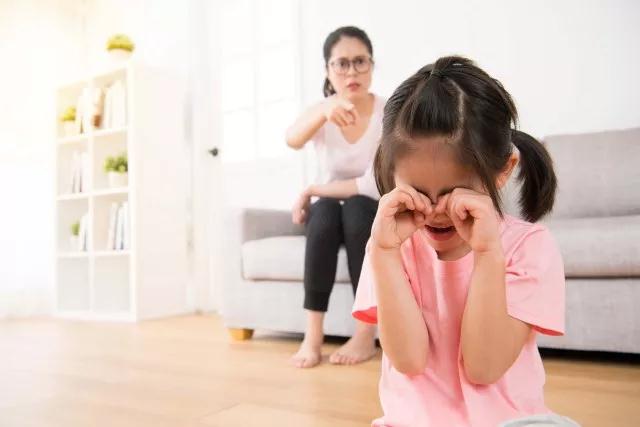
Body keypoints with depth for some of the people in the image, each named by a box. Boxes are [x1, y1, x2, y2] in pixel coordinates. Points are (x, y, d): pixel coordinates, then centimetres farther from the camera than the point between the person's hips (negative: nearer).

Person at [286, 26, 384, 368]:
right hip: (330, 218, 2)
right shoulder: (321, 113, -7)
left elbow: (375, 186, -22)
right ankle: (313, 333, -29)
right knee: (325, 211, -31)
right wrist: (325, 109, -54)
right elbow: (292, 139, -32)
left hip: (377, 216, -1)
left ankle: (366, 333, -28)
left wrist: (312, 190, -16)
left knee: (356, 207, -33)